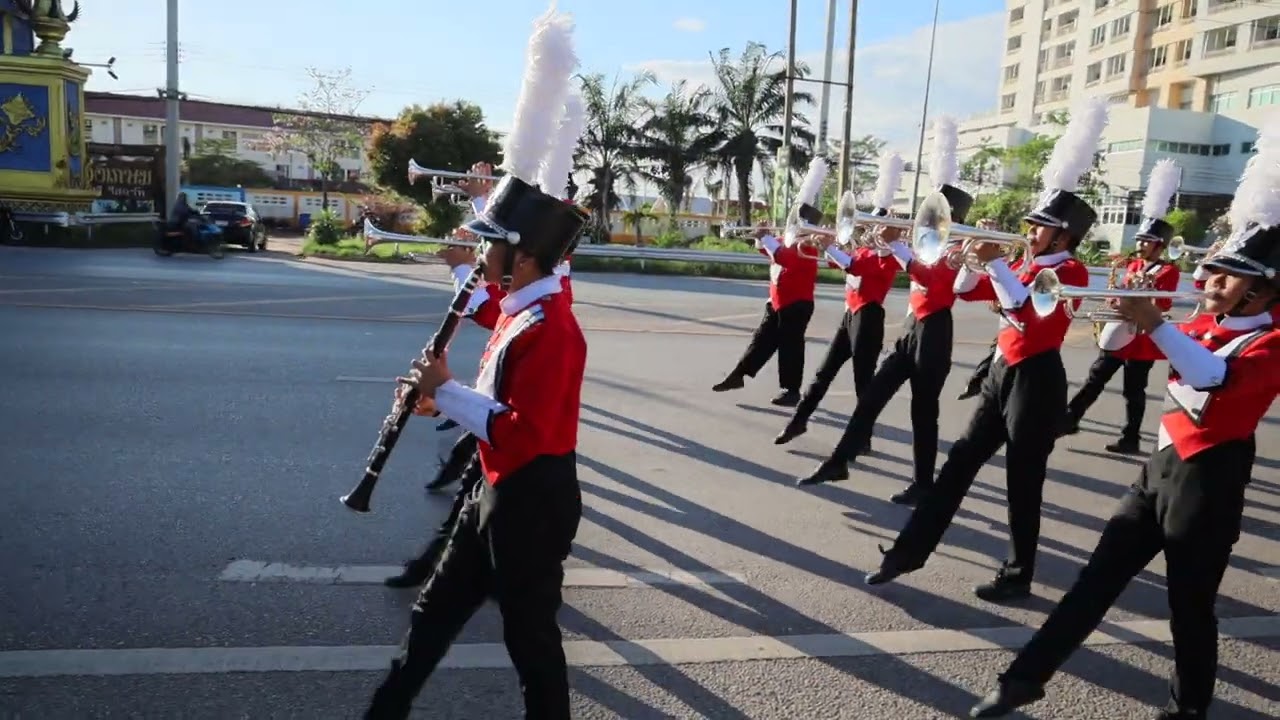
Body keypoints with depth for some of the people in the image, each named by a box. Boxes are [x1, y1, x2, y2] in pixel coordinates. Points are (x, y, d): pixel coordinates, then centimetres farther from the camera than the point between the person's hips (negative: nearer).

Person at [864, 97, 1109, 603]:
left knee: (1023, 480, 0)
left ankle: (1018, 576, 15)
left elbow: (1024, 307, -26)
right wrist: (977, 258, -1)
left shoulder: (1071, 272, -9)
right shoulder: (1028, 266, 15)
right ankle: (911, 550, 11)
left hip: (1037, 381, -8)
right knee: (962, 459, 7)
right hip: (1004, 373, 8)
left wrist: (995, 261, -23)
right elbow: (966, 290, 16)